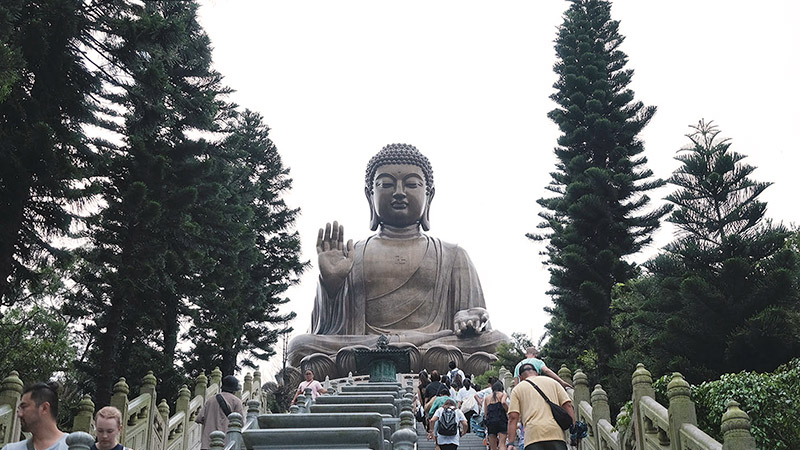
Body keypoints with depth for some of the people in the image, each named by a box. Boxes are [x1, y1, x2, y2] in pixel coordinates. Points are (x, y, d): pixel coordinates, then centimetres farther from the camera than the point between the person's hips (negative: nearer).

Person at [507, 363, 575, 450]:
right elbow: (567, 405, 11)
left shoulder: (517, 389, 16)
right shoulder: (552, 382, 22)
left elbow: (513, 417, 4)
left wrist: (511, 443, 0)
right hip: (556, 433, 2)